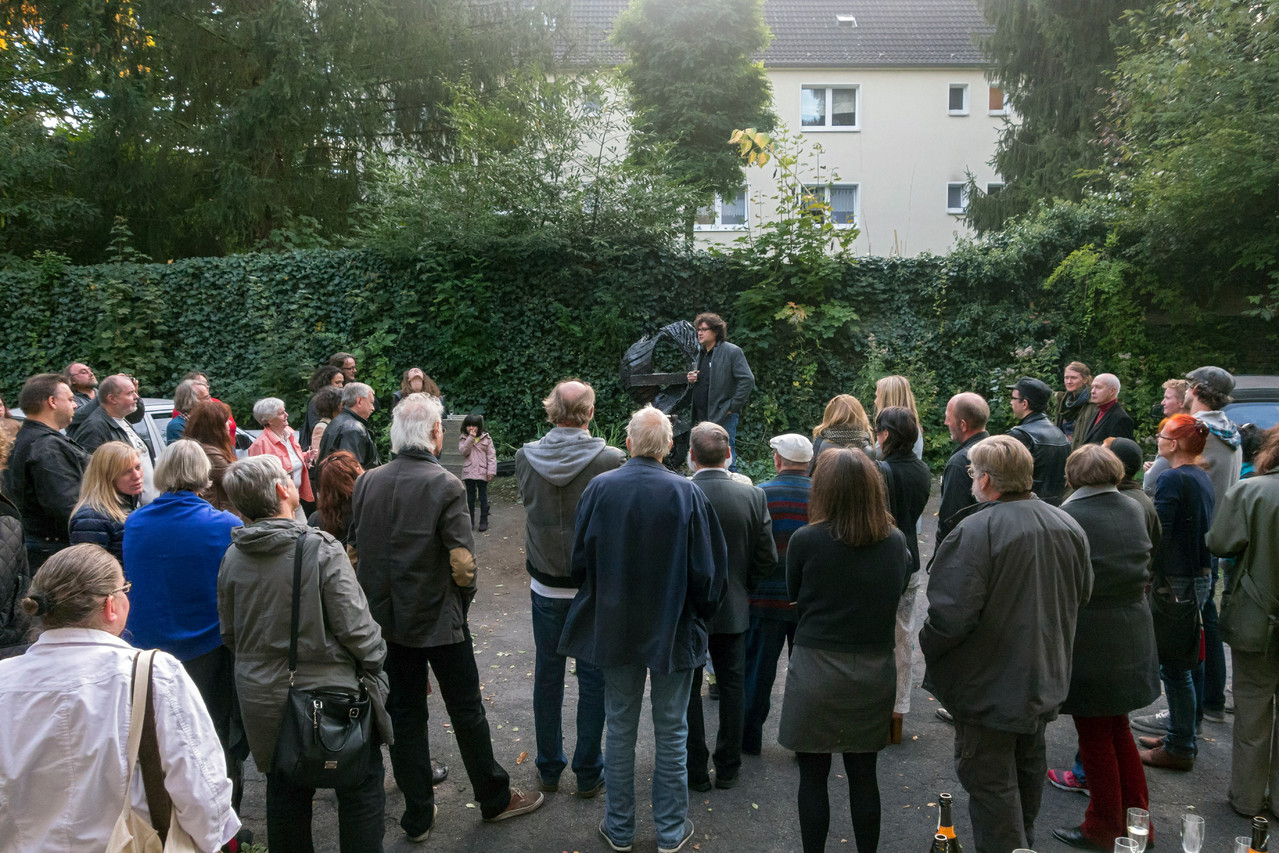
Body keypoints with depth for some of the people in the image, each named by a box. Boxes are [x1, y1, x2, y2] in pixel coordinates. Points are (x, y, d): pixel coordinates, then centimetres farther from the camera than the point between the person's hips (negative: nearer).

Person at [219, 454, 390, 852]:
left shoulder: (232, 558, -4)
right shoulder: (321, 550, -21)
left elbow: (229, 633, 8)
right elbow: (356, 627, -20)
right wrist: (376, 661, -2)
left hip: (262, 699, 6)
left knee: (285, 791, 23)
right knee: (361, 790, 13)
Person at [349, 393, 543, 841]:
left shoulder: (367, 482, -4)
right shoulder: (445, 485, -19)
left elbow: (355, 551, 2)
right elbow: (462, 562, -21)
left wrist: (378, 599, 13)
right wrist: (463, 598, -1)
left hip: (387, 619, 5)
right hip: (439, 619, -4)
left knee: (404, 714, 15)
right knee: (466, 710, 12)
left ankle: (417, 816, 27)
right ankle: (494, 798, 30)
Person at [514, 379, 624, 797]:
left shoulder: (526, 457, -9)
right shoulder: (610, 460, -18)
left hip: (545, 584, 3)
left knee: (547, 673, 16)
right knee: (593, 678, 11)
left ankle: (548, 768, 29)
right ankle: (588, 773, 22)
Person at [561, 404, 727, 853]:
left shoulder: (600, 488, -11)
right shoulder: (687, 493, -15)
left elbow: (580, 560, -2)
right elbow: (707, 569, -10)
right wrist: (700, 615, 8)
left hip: (615, 628, 1)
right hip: (675, 630, -1)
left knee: (620, 729, 16)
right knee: (671, 732, 13)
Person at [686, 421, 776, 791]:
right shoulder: (753, 495, -10)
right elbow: (767, 559, -5)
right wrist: (740, 587, 11)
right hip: (733, 610, 2)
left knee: (687, 691, 12)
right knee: (732, 687, 17)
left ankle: (695, 771, 22)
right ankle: (728, 768, 27)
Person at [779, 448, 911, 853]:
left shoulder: (806, 540, -15)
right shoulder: (896, 541, -5)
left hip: (816, 671, -3)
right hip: (875, 672, 4)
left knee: (812, 776, 11)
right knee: (864, 776, 17)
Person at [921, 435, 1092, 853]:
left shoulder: (974, 532, -27)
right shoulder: (1068, 526, -3)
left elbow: (950, 615, -30)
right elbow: (1082, 594, 11)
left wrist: (928, 647, -11)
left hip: (991, 687, -8)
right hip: (1045, 678, 8)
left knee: (991, 785, 6)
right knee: (1028, 766, 27)